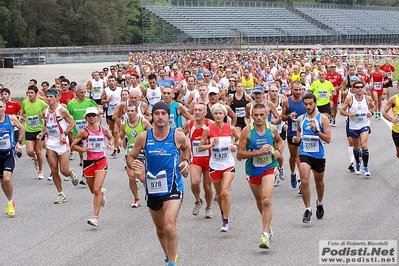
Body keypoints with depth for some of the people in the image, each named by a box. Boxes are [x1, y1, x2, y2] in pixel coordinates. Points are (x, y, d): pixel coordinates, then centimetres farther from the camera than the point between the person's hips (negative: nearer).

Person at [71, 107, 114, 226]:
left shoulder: (103, 129, 3)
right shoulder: (84, 131, -6)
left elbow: (111, 137, 23)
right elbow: (73, 145, -4)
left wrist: (110, 144, 3)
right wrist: (84, 149, -18)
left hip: (101, 161, 0)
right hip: (88, 162, 0)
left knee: (97, 189, -13)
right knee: (93, 190, 14)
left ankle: (95, 217, -14)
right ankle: (102, 192, 53)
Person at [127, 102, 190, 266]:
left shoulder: (178, 136, -8)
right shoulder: (144, 137, -7)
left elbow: (186, 147, 15)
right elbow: (131, 157, 2)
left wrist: (186, 161, -2)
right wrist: (133, 165, -19)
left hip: (173, 187, -3)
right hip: (152, 189, 3)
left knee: (169, 226, -20)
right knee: (160, 229, 19)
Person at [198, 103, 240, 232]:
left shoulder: (230, 128, -5)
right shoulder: (208, 130, -6)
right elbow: (200, 147, -2)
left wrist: (236, 146, -9)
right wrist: (211, 145, -18)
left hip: (228, 165, -2)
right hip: (215, 166, 2)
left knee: (225, 192, -16)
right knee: (219, 193, 15)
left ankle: (225, 222, -9)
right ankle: (223, 213, 44)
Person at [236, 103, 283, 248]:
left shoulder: (272, 129, -4)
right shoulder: (247, 131, -12)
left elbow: (279, 140, 20)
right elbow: (239, 154, -14)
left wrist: (278, 151, 0)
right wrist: (258, 152, -24)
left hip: (268, 168, -1)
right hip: (252, 170, 1)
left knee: (266, 201, -19)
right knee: (259, 200, 20)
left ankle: (266, 235, -20)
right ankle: (268, 225, 47)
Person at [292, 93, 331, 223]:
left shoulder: (323, 118, -7)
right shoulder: (300, 119, 4)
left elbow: (328, 139, -11)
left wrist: (316, 131, -26)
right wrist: (297, 139, -2)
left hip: (318, 155, -1)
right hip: (304, 154, 1)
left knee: (319, 181, 18)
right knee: (304, 181, -16)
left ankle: (319, 203, 45)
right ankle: (308, 209, -8)